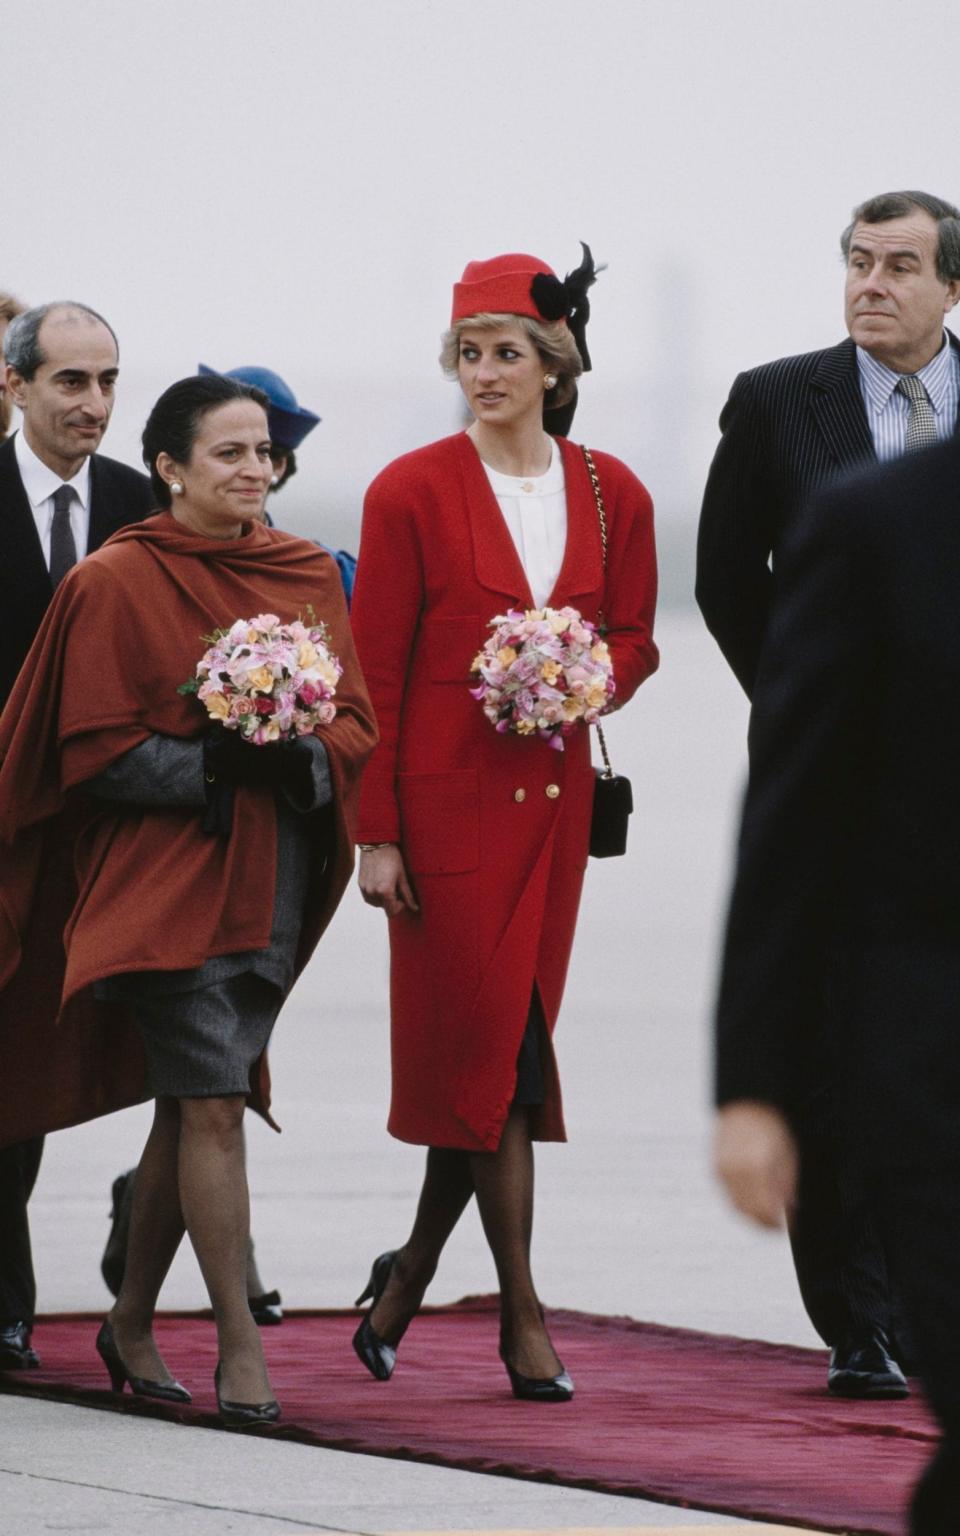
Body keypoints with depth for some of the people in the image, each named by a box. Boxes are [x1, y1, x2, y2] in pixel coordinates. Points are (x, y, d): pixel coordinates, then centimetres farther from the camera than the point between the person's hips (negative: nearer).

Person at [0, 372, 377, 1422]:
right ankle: (239, 1345, -8)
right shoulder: (117, 583, -6)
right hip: (170, 874, -5)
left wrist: (303, 757, -12)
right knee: (213, 1105, -11)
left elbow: (356, 718, 10)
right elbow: (92, 748, -8)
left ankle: (132, 1323, 25)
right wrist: (213, 763, -20)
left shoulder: (308, 575, 10)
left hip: (273, 880, 5)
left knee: (189, 1106, 12)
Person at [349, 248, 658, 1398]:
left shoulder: (612, 496, 7)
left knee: (481, 1045, 6)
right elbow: (374, 674, -4)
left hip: (553, 797, 4)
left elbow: (633, 638, 16)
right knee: (493, 1043, -6)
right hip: (447, 797, -4)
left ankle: (412, 1273, 24)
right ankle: (521, 1313, -1)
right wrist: (376, 833, -9)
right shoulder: (412, 492, -4)